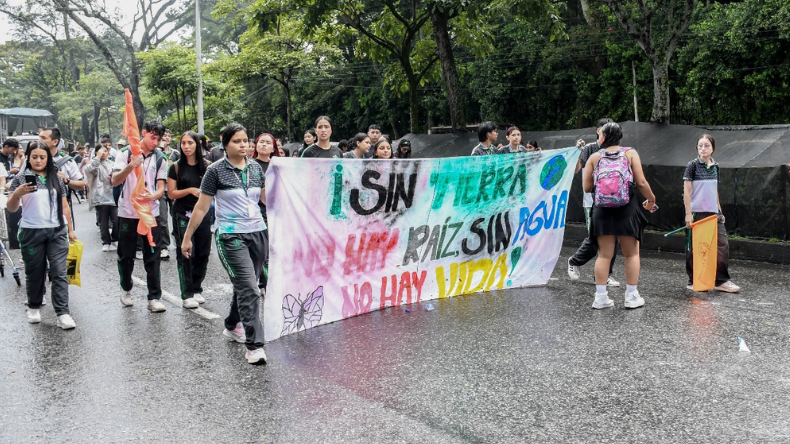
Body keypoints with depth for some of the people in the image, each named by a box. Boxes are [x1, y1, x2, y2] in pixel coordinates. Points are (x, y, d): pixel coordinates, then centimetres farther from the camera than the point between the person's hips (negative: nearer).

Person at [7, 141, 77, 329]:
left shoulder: (57, 178, 8)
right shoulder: (20, 178, 0)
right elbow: (11, 208, -5)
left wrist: (70, 229, 12)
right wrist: (17, 194, -25)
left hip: (57, 231, 1)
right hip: (31, 233, -1)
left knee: (59, 272, -4)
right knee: (35, 272, 10)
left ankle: (62, 313, -5)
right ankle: (34, 307, 28)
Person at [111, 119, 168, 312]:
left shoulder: (160, 158, 3)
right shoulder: (126, 153, -3)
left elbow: (161, 188, 0)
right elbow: (115, 181, -13)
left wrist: (153, 196, -23)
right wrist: (130, 166, -30)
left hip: (151, 213, 1)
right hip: (128, 213, -1)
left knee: (153, 257, -1)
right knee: (126, 256, 11)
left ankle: (154, 298, 2)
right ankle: (126, 290, 31)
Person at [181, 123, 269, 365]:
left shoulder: (256, 167, 8)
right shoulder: (216, 170, -5)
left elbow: (267, 198, 16)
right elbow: (201, 207, -2)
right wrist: (187, 238, 1)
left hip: (257, 233, 5)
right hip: (231, 236, -5)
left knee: (245, 286, 15)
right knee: (249, 290, -13)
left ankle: (232, 326, 39)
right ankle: (254, 346, -10)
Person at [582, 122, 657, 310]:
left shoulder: (594, 157, 3)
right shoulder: (630, 153, 0)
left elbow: (586, 187, 2)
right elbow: (641, 182, -5)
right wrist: (651, 199, 11)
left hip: (602, 211, 1)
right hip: (627, 210, -1)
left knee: (604, 254, 8)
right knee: (632, 253, 11)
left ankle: (600, 296, 6)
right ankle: (631, 296, 12)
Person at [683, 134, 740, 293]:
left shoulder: (715, 166, 10)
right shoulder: (693, 165, -5)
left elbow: (715, 191, 18)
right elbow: (687, 190, -8)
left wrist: (720, 211, 17)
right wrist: (688, 214, -13)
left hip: (713, 213, 5)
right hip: (696, 212, -5)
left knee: (722, 244, -1)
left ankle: (721, 281, 7)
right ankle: (693, 281, 14)